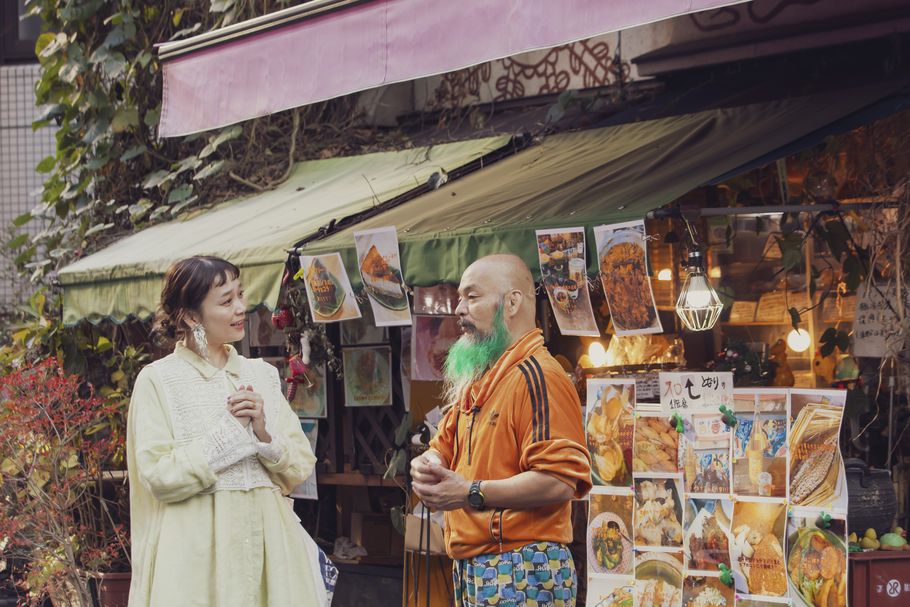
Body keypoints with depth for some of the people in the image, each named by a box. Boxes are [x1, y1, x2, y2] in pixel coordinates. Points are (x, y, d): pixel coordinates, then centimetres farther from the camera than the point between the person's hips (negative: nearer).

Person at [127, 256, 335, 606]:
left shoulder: (261, 376, 9)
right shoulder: (157, 380, -4)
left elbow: (301, 468, 7)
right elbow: (158, 477, -13)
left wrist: (265, 434, -11)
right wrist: (231, 431, -13)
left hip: (268, 541, 4)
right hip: (197, 550, -4)